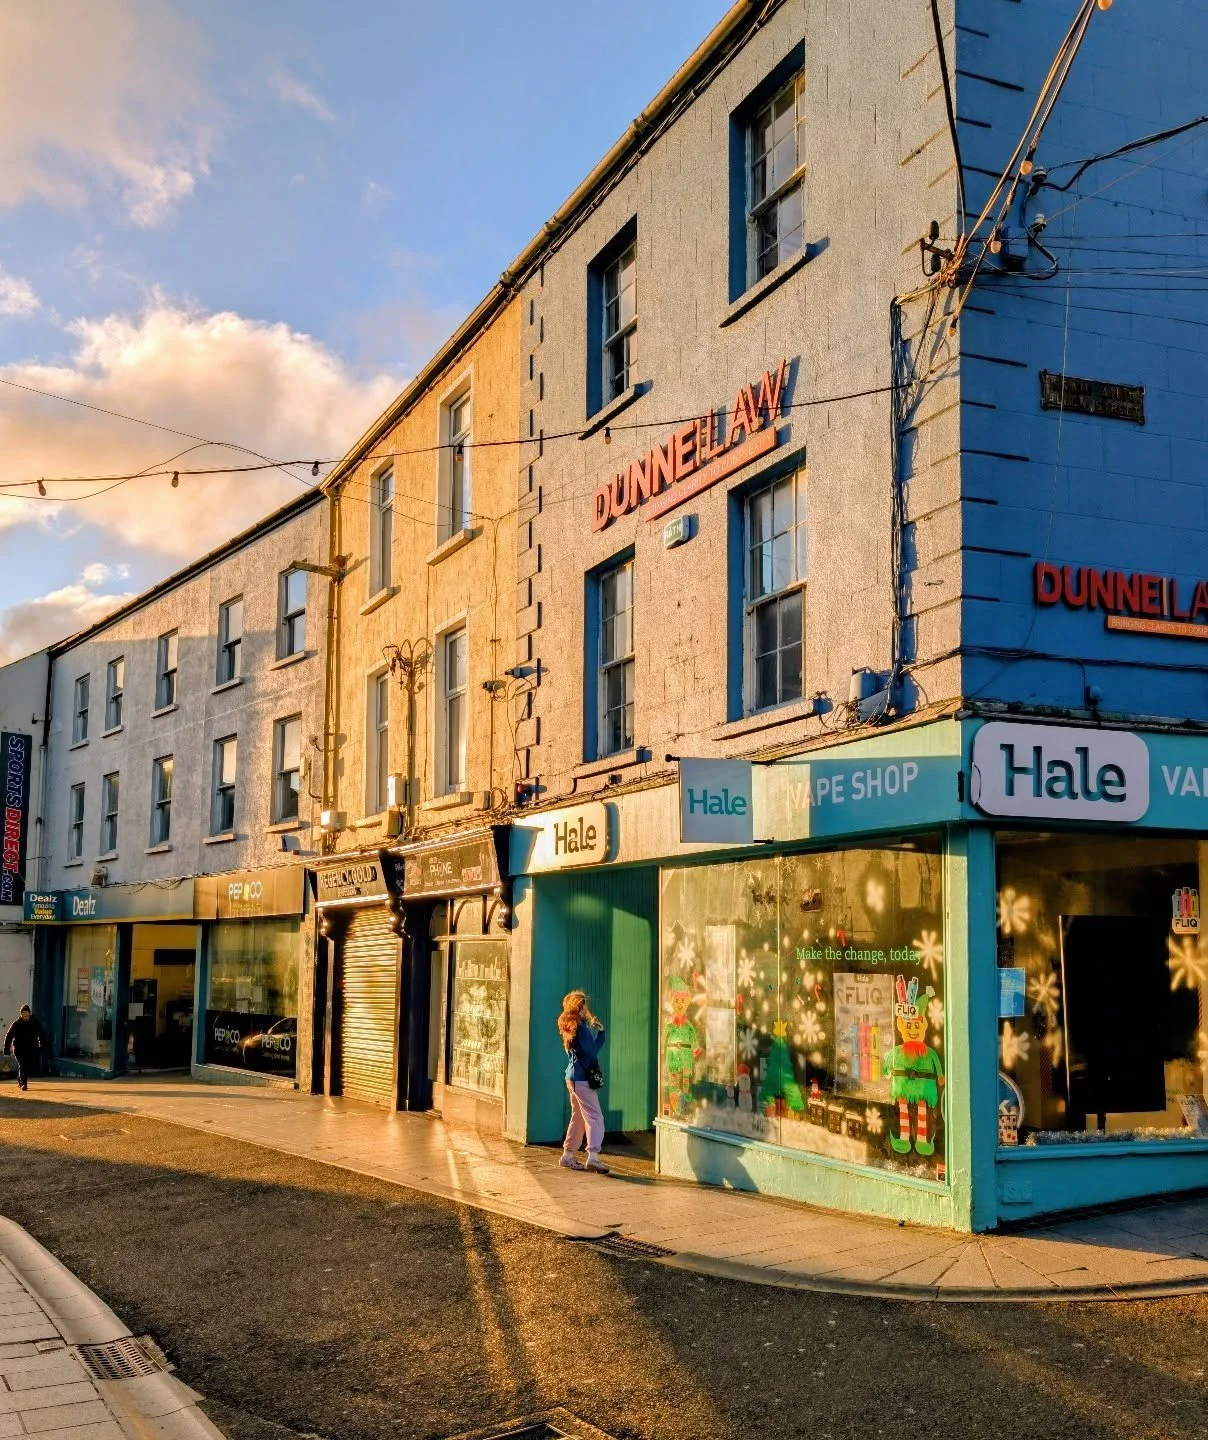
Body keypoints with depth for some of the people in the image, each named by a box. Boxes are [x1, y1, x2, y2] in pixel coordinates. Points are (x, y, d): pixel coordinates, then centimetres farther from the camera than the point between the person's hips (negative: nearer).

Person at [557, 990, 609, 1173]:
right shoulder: (581, 1027, -16)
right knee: (594, 1117, -12)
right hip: (582, 1078, -10)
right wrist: (600, 1032, -7)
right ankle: (593, 1156, -22)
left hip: (573, 1077, 10)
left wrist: (591, 1027, 11)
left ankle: (568, 1155, 22)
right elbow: (591, 1051, -16)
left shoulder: (570, 1027, 13)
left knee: (578, 1117, 18)